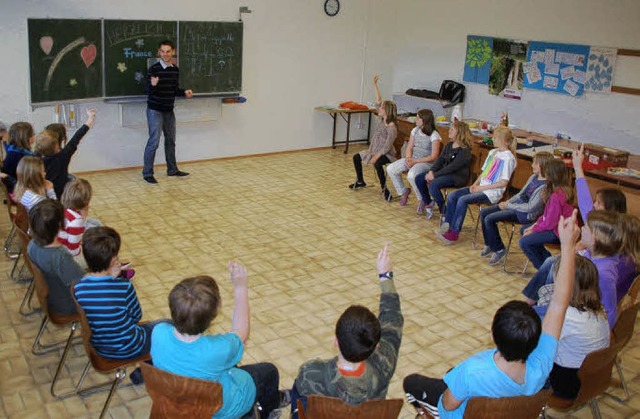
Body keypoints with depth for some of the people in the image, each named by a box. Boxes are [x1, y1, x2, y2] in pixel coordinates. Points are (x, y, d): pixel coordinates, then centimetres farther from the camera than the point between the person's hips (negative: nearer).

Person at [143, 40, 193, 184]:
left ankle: (172, 169, 28)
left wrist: (184, 92, -4)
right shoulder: (154, 69, -14)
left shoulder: (175, 69, 5)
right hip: (155, 110, -7)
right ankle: (147, 173, 2)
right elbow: (149, 91, -16)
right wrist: (153, 85, -37)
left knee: (171, 140, 15)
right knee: (154, 141, -7)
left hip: (169, 110, 7)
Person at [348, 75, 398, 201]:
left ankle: (384, 189, -27)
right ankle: (360, 181, 26)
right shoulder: (382, 119, 2)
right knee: (356, 157, 10)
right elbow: (378, 101, 3)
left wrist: (376, 157, -27)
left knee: (377, 164, -38)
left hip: (386, 154, -9)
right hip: (375, 150, 9)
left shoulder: (392, 126, -20)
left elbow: (387, 146, -24)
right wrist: (375, 85, 1)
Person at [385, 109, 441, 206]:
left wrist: (415, 161, -20)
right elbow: (409, 148, 9)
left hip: (426, 162, -7)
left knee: (411, 175, -36)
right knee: (390, 169, -9)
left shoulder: (434, 135, -13)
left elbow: (433, 157, -16)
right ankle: (403, 191, 12)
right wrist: (408, 158, -13)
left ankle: (422, 199, -11)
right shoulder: (415, 130, 8)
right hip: (413, 159, 7)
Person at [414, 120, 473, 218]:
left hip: (458, 176, -9)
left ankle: (444, 212, -15)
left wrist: (435, 175, -24)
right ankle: (428, 203, 13)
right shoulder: (449, 145, 11)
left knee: (433, 184, -33)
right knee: (419, 178, -3)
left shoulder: (464, 150, -16)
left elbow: (453, 167, -23)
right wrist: (431, 171, -12)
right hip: (445, 172, 9)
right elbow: (440, 159, 5)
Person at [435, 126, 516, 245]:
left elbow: (504, 182, -15)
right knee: (452, 196, -10)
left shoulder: (508, 158, -11)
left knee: (463, 200, -27)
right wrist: (475, 184, 3)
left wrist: (482, 188, -14)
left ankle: (453, 234, -21)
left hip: (492, 193, -8)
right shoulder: (492, 152, 16)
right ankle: (446, 227, -11)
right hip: (480, 188, 8)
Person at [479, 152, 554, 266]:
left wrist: (508, 205, -15)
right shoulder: (533, 177, 8)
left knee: (489, 219, -19)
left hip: (525, 214, -9)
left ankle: (499, 250, -2)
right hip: (516, 206, 9)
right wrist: (507, 202, 3)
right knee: (483, 212, 3)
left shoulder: (545, 186, -20)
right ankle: (490, 245, 15)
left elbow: (530, 207, -22)